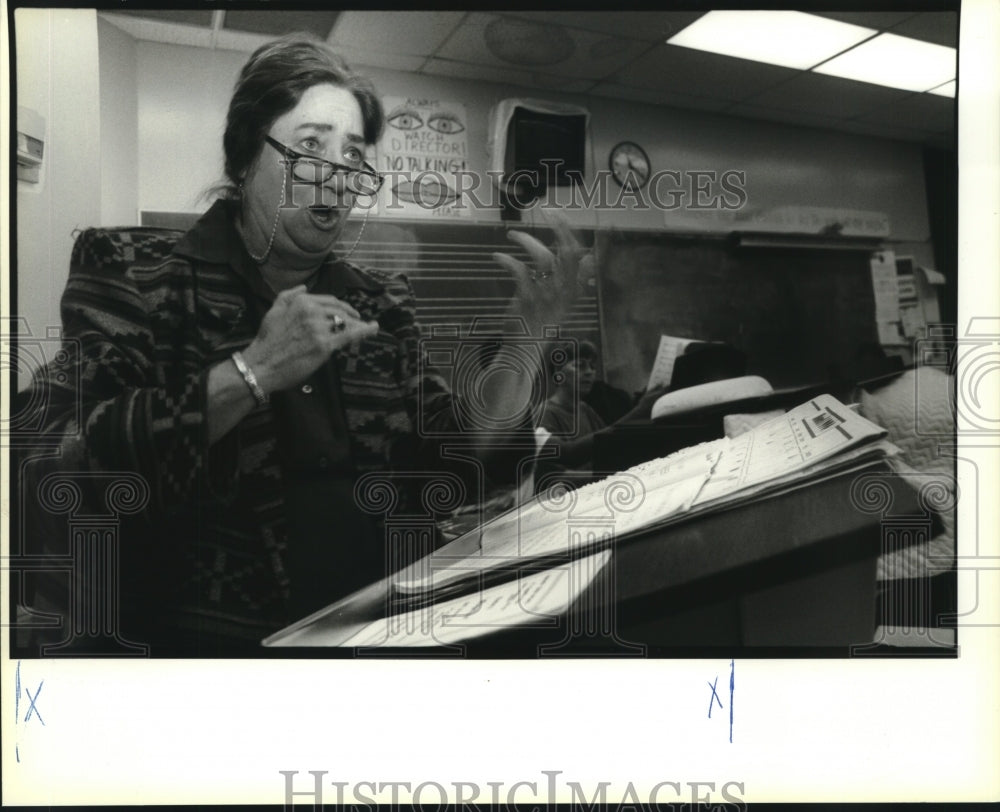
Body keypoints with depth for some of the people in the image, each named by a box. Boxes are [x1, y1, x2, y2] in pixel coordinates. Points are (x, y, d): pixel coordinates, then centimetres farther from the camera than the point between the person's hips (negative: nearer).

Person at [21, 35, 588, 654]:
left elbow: (458, 460, 3)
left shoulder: (379, 302, 8)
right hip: (211, 632, -1)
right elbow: (56, 467, -16)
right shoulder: (139, 274, -3)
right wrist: (251, 373, -21)